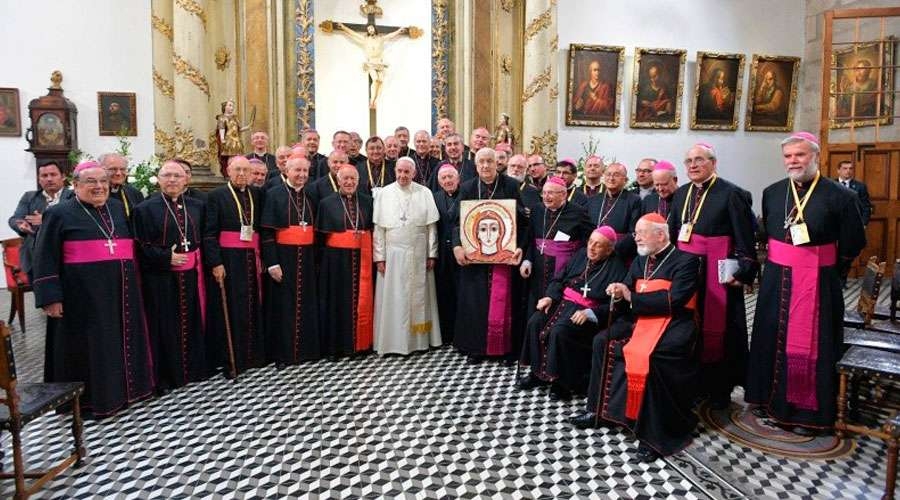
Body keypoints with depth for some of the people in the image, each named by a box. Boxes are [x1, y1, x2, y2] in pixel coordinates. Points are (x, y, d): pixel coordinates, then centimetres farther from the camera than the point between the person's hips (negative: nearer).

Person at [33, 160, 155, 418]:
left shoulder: (118, 208, 11)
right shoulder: (59, 214, -3)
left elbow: (132, 246, 17)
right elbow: (46, 259, -5)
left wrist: (134, 283, 13)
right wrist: (50, 297, -11)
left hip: (120, 292, 5)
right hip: (83, 294, -5)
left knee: (121, 341, 13)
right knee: (89, 345, 3)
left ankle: (123, 387, 27)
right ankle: (89, 400, 16)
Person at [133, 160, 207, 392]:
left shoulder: (197, 206, 9)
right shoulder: (145, 208, -3)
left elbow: (204, 238, 12)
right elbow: (141, 246, -8)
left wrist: (201, 262, -1)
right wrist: (167, 258, -18)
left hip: (192, 276, 4)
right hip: (161, 279, -4)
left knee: (192, 324, 13)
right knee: (165, 327, 2)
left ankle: (194, 368, 27)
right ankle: (165, 377, 14)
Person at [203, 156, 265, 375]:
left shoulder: (256, 194, 9)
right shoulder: (216, 195, -3)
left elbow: (261, 227, 10)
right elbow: (209, 233, -8)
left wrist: (261, 258, 2)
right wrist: (215, 263, -15)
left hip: (251, 259, 4)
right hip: (227, 260, -4)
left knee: (252, 307, 10)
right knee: (230, 309, 2)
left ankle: (252, 354, 22)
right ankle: (230, 359, 12)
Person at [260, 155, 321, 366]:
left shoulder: (310, 197, 9)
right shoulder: (274, 195, -5)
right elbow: (266, 232, -9)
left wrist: (316, 258, 8)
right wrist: (272, 263, -14)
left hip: (306, 259, 4)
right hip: (283, 258, -4)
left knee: (306, 304, 9)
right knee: (283, 305, 3)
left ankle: (306, 348, 22)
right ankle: (282, 353, 15)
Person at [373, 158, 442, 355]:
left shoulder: (425, 193, 2)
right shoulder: (384, 194, 1)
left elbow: (431, 227, 2)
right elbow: (379, 228, 0)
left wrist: (432, 255, -1)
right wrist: (379, 257, -4)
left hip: (419, 255, 1)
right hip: (392, 255, 0)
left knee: (418, 298, 9)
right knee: (393, 299, 3)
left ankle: (419, 339, 19)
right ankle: (393, 341, 12)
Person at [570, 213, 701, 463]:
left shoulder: (686, 260, -6)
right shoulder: (640, 261, 17)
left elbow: (674, 300, -18)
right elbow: (628, 296, 15)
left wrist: (631, 297, -13)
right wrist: (619, 293, -10)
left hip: (673, 323, -8)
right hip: (641, 320, 8)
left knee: (648, 356, -32)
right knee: (602, 341, -8)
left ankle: (654, 435, -20)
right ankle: (600, 410, 1)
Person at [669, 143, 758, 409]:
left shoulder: (731, 193, -10)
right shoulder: (680, 194, 10)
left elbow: (745, 238, -11)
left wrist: (743, 272, -16)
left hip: (716, 272, -6)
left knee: (716, 329, 4)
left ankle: (719, 389, 19)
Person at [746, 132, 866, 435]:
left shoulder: (838, 196, -9)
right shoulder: (771, 193, 4)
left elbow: (853, 244, -3)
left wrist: (821, 263, 3)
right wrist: (780, 260, 11)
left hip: (816, 283, -4)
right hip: (776, 281, 5)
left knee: (810, 346, 4)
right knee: (771, 339, 13)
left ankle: (808, 411, 19)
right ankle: (770, 398, 30)